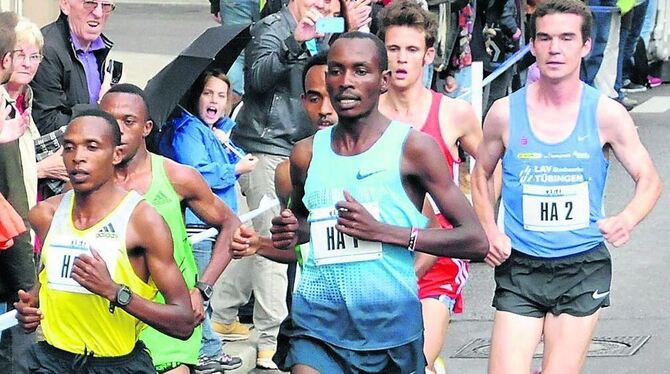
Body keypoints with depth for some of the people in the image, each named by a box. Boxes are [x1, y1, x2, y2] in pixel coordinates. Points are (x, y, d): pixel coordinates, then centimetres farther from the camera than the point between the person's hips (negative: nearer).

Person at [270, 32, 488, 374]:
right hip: (318, 325, 2)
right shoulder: (306, 154, 6)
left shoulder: (412, 147, -6)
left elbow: (476, 241, -8)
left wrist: (383, 231, -16)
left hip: (392, 329, -2)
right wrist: (291, 234, 3)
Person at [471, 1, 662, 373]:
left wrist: (627, 219, -20)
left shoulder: (606, 114, -5)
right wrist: (489, 231, -3)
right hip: (520, 268, 0)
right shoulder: (505, 112, -3)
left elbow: (649, 180, 1)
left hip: (583, 270, 0)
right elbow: (481, 175, 14)